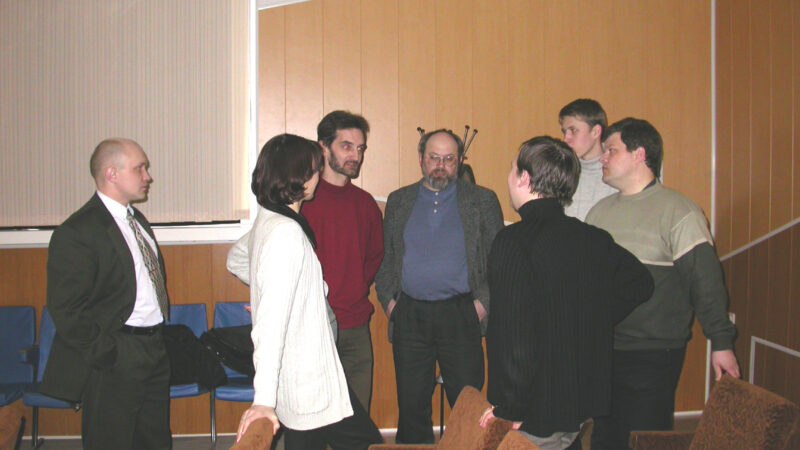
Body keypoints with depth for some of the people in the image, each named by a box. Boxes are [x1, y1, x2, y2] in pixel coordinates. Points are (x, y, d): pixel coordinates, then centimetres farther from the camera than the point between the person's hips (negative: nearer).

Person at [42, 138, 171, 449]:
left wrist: (159, 339, 13)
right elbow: (66, 309, -19)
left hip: (154, 352, 9)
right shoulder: (76, 232, -15)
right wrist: (106, 356, -18)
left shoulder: (137, 220, 13)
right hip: (114, 364, -8)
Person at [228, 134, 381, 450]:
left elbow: (236, 260, 29)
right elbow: (271, 321, -27)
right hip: (310, 383, -10)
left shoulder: (266, 221, 8)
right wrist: (264, 398, -28)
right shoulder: (287, 232, -22)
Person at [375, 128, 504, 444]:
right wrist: (388, 299, 2)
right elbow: (383, 257, 15)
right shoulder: (398, 201, 13)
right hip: (409, 317, 2)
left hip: (461, 315, -2)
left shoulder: (483, 201, 6)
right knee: (411, 406, 7)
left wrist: (483, 302, -6)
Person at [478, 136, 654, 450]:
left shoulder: (513, 241, -20)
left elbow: (513, 333, -26)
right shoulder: (594, 239, 2)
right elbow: (639, 283, 16)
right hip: (584, 402, 7)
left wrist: (509, 408, -18)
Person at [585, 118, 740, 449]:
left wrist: (721, 343, -12)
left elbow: (705, 281, -10)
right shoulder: (600, 211, 12)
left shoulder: (677, 211, -7)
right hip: (602, 350, 6)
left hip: (654, 356, -6)